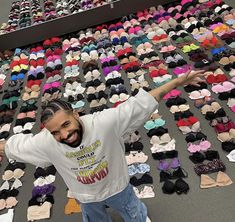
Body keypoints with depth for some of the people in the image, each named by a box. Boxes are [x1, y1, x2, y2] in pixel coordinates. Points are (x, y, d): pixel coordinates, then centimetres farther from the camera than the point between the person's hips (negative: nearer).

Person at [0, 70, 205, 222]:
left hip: (117, 187, -1)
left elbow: (142, 103, -37)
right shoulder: (46, 142, -29)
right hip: (87, 198, 1)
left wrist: (178, 82, -38)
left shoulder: (105, 121, -38)